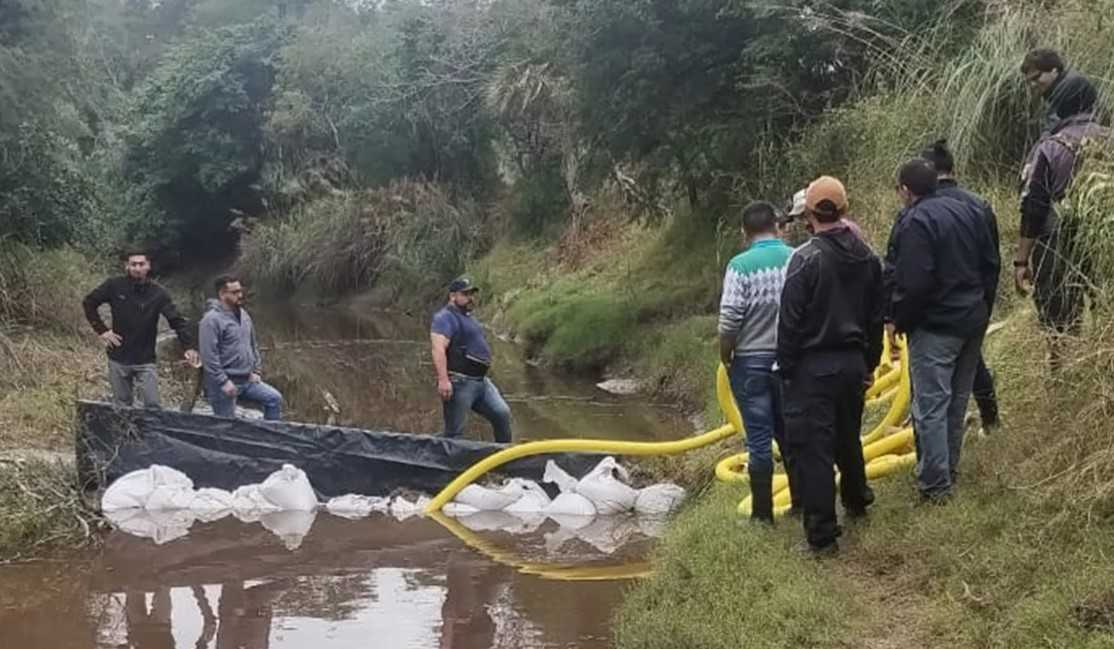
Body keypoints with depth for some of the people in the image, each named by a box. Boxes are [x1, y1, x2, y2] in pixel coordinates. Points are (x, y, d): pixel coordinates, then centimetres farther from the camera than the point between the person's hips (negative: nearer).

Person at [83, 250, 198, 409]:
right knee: (121, 406, 12)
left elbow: (177, 320, -13)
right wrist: (101, 330, -3)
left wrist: (189, 347, -27)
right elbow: (88, 303, 6)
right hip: (118, 360, 1)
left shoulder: (158, 293, -9)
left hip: (146, 361, -1)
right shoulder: (114, 286, -7)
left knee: (152, 406, -5)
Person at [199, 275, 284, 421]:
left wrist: (256, 371, 11)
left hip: (247, 380, 8)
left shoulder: (243, 315, 11)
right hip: (225, 383, -8)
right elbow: (209, 356, -21)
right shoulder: (212, 319, -16)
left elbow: (253, 346, 21)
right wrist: (224, 382, -22)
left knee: (274, 398, 0)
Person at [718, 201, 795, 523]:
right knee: (790, 434, 17)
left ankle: (763, 513, 9)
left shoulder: (741, 265, -14)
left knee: (759, 439, 3)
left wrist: (724, 357, 0)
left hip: (751, 361, -4)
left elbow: (729, 321, -16)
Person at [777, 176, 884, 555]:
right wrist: (870, 364, 22)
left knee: (813, 448, -2)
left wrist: (786, 369, -5)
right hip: (853, 363, 7)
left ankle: (822, 535, -1)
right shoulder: (867, 257, 5)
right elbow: (876, 317, 12)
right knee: (848, 438, 25)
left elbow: (790, 321, -15)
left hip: (812, 367, -7)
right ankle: (856, 503, 44)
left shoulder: (805, 259, -16)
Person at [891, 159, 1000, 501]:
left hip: (935, 327, -8)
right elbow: (991, 264, 13)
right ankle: (949, 470, 29)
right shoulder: (970, 212, 9)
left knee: (930, 405, -4)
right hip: (974, 321, 8)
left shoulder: (916, 222, -16)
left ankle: (935, 483, -3)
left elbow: (914, 283, -22)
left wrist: (900, 320, -7)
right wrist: (982, 308, 20)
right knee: (957, 400, 18)